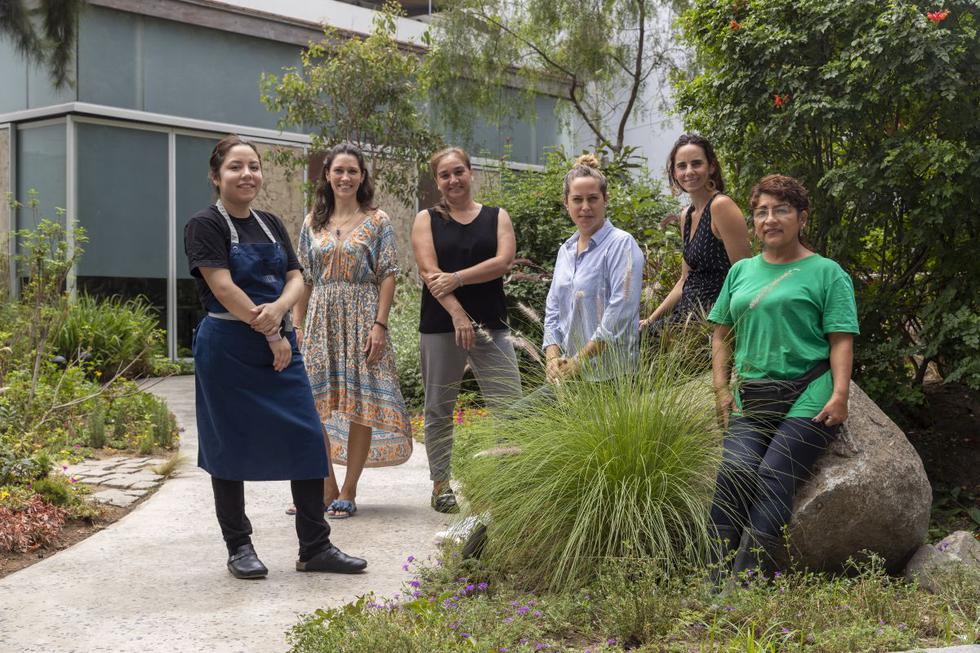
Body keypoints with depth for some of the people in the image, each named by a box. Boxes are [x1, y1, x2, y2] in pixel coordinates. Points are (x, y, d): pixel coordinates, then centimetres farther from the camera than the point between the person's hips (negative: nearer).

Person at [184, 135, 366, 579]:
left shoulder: (270, 225, 14)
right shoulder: (206, 225, -6)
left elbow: (296, 279, 7)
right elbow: (224, 288, -15)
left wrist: (278, 308, -15)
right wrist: (270, 332, -14)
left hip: (279, 345, 6)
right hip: (228, 349, -6)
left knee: (307, 439, 1)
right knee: (231, 446, 3)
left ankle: (315, 547, 10)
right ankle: (238, 548, 17)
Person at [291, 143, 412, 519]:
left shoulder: (377, 221, 1)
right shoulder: (312, 223, 11)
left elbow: (388, 276, -4)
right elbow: (303, 280, 11)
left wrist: (380, 324, -13)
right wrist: (297, 327, 6)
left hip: (361, 320, -3)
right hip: (321, 320, 3)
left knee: (361, 403, -3)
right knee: (318, 405, 3)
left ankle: (348, 492, 6)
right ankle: (327, 488, 15)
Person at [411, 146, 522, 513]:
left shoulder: (496, 217, 10)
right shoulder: (427, 220, 6)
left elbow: (503, 261, -6)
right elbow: (429, 271, -7)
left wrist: (456, 278, -16)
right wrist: (458, 314, -18)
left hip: (490, 325, 1)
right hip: (440, 326, 0)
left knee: (510, 407, -7)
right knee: (439, 409, 6)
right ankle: (441, 485, 17)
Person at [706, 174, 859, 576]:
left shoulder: (826, 273, 5)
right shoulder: (741, 271, 19)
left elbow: (841, 341, -1)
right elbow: (721, 333, 21)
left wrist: (839, 396, -13)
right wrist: (722, 390, 9)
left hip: (807, 396, -4)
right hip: (751, 399, 4)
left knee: (772, 479, -19)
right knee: (735, 471, -18)